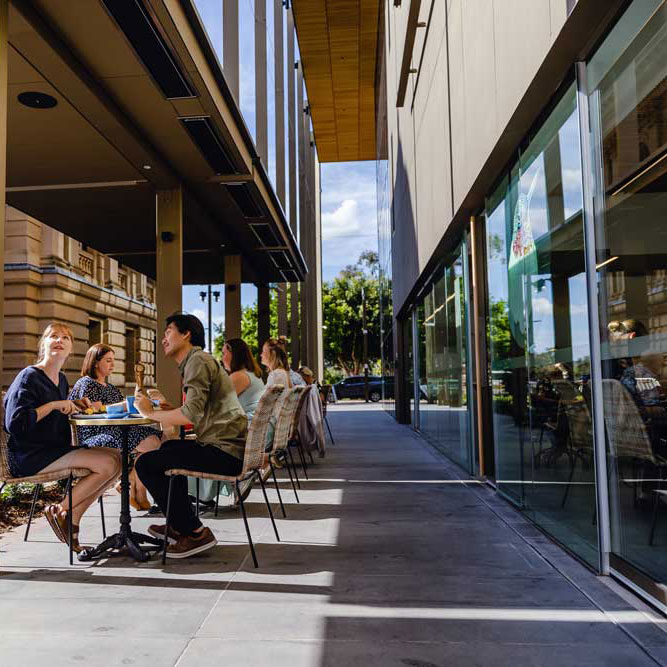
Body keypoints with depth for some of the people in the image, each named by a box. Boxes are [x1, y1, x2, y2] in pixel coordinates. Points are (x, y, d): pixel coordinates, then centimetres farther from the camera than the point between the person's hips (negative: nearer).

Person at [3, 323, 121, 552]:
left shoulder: (61, 379, 15)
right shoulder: (29, 377, -10)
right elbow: (15, 423, -20)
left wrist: (75, 405, 9)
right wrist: (54, 405, -19)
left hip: (56, 451, 9)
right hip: (30, 457, -9)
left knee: (117, 459, -5)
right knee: (107, 464, -22)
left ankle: (72, 516, -2)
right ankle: (60, 511, -3)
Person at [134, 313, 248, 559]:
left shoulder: (198, 360, -10)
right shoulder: (197, 361, 24)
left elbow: (191, 414, -23)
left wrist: (151, 413, -9)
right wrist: (162, 406, 10)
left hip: (224, 451, -11)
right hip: (230, 448, 11)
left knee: (145, 463, -9)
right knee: (169, 448, 30)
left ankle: (195, 532, -3)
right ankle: (178, 525, 33)